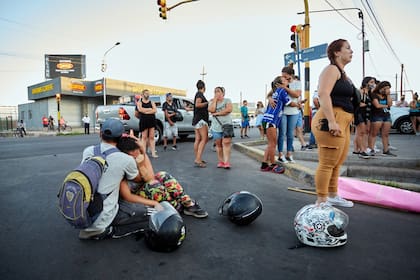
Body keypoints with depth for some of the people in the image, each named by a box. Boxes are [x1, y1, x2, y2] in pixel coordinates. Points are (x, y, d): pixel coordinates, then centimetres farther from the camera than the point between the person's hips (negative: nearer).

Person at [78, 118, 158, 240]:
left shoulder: (87, 151, 0)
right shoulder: (126, 160, -14)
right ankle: (107, 231, -4)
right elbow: (138, 179, 7)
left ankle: (94, 229, 15)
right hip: (101, 219, -7)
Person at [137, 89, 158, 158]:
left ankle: (153, 152, 2)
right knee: (144, 137, 0)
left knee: (151, 137, 1)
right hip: (143, 121, -2)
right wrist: (150, 109, -5)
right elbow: (140, 109, -12)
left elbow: (154, 110, -3)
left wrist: (145, 111, -11)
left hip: (152, 121, 2)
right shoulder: (139, 102, 8)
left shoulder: (151, 102, 13)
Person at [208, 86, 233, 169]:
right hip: (216, 127, 3)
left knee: (226, 143, -12)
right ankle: (220, 161, 12)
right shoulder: (212, 102, 12)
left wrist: (217, 113, -11)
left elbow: (229, 109, -13)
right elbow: (211, 110, -9)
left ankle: (227, 162, -13)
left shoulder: (227, 100, 6)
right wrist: (215, 99, -5)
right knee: (218, 145, 4)